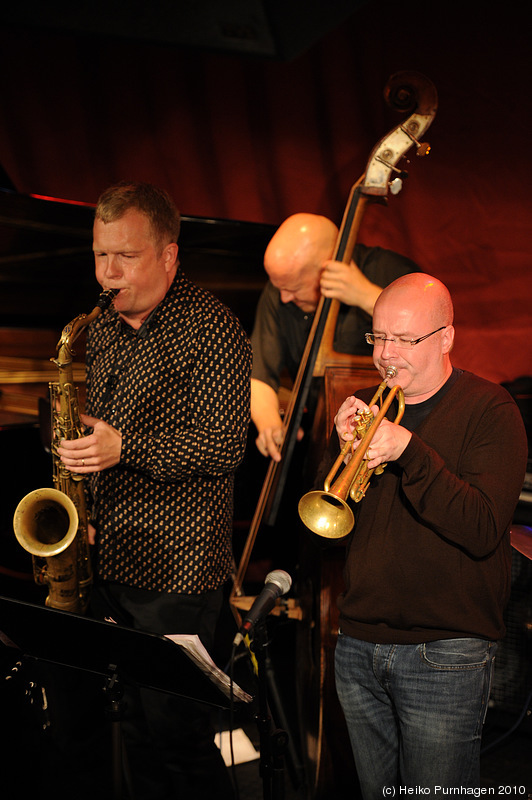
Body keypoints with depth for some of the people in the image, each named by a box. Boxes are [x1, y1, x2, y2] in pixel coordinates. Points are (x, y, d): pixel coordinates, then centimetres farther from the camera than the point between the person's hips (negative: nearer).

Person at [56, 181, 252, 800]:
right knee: (135, 723, 16)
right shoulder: (103, 332, 12)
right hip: (109, 557, 7)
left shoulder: (211, 330, -12)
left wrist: (124, 446, -27)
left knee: (177, 732, -1)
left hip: (176, 569, -7)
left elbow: (224, 444, -19)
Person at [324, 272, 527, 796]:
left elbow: (483, 531, -20)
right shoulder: (364, 406, 9)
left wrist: (408, 451, -27)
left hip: (443, 653, -5)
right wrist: (344, 452, -13)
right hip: (358, 646, 5)